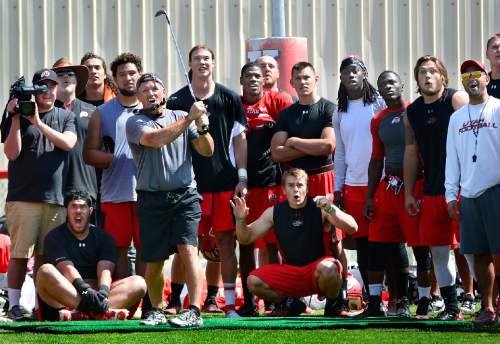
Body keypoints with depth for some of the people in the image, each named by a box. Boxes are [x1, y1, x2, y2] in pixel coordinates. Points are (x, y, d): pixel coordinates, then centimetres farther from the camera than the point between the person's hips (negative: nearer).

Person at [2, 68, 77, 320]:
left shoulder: (66, 117, 14)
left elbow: (68, 143, -5)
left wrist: (38, 122, -11)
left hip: (55, 197, 2)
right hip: (23, 196, -2)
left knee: (45, 255, 4)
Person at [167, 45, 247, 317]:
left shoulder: (229, 98, 7)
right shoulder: (177, 101, 4)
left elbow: (239, 140, 8)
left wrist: (242, 177, 2)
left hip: (225, 182, 1)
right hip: (190, 183, -1)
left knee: (226, 242, 2)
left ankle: (228, 302, 6)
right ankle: (175, 300, 5)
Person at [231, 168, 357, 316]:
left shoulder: (320, 208, -9)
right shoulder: (274, 212, 2)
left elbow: (352, 228, -19)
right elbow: (246, 238, 6)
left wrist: (330, 210, -35)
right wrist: (241, 219, -16)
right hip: (290, 273, 4)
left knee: (327, 268, -38)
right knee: (254, 281, -17)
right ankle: (291, 304, 7)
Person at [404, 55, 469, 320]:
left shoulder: (457, 99, -4)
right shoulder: (412, 112, 13)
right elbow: (411, 153, 18)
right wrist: (408, 193, 15)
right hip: (432, 190, 6)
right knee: (438, 249, 6)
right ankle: (451, 308, 14)